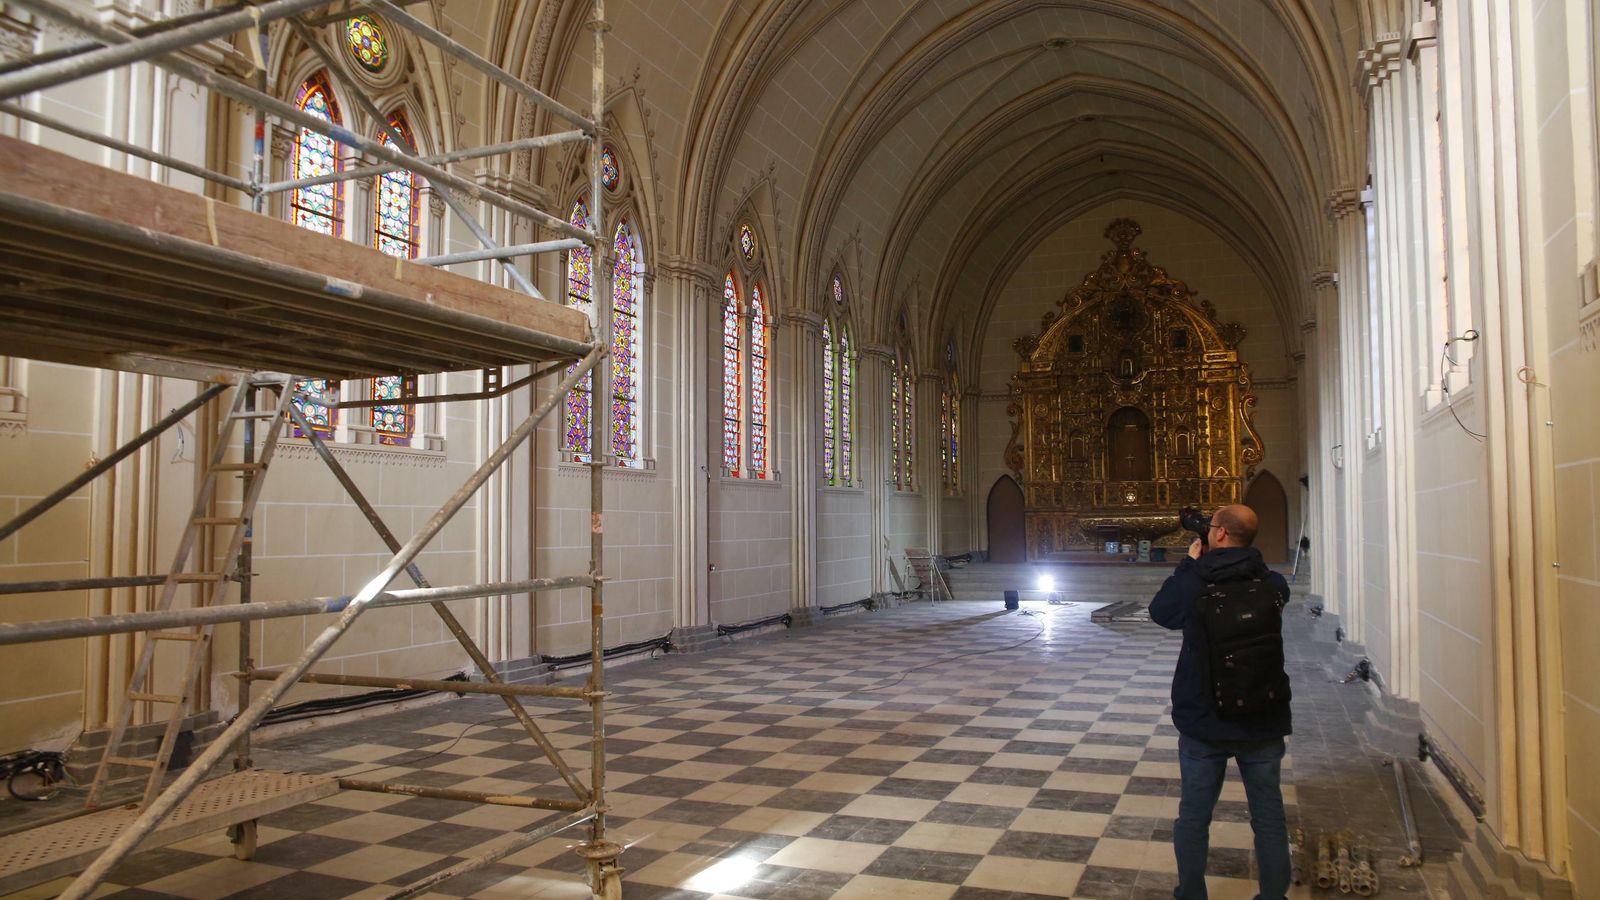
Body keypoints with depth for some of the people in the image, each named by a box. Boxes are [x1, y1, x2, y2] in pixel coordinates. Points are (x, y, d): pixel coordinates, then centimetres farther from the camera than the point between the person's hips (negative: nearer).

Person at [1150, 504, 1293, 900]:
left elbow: (1159, 611, 6)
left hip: (1202, 722, -1)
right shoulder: (1271, 584, -8)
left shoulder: (1192, 585, -14)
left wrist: (1189, 564, 9)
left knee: (1193, 816, 13)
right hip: (1262, 722, 1)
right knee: (1268, 818, 14)